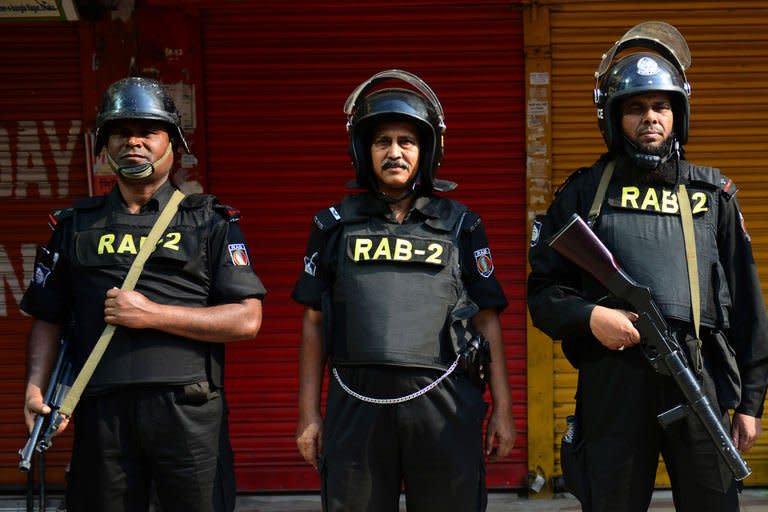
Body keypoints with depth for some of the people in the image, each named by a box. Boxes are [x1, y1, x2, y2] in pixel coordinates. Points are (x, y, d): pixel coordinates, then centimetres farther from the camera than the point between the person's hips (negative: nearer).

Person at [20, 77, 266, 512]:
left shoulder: (210, 221, 6)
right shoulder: (76, 226, 14)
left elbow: (247, 320, -3)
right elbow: (47, 319, 14)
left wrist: (152, 314, -9)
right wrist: (36, 389, -4)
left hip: (189, 410, -2)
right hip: (102, 412, 2)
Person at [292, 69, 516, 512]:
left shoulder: (460, 225, 9)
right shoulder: (336, 225, 11)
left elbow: (488, 322, 9)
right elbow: (314, 324, 12)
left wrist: (503, 410, 4)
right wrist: (308, 415, 8)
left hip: (443, 406, 0)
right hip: (357, 404, 1)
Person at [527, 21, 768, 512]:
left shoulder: (714, 194, 13)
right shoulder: (586, 192, 9)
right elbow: (543, 290, 9)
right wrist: (589, 316, -12)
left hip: (700, 381, 1)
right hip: (612, 383, -1)